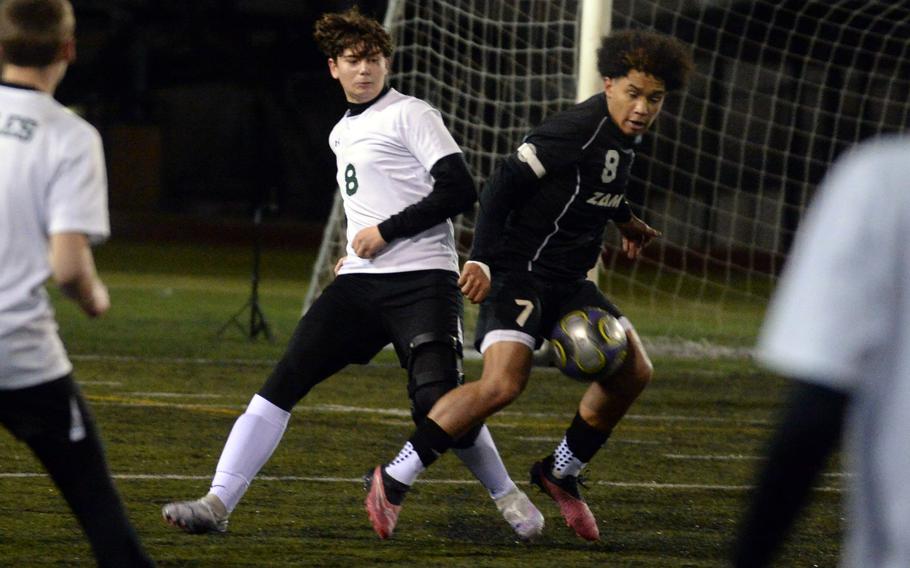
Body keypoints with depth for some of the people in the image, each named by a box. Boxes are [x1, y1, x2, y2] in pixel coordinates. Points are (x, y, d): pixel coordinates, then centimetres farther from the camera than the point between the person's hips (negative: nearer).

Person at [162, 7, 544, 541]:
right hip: (360, 280, 7)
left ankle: (508, 496, 7)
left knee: (438, 405, -19)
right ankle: (218, 503, -10)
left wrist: (386, 232, -12)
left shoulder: (410, 115, -2)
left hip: (423, 280, -7)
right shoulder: (342, 133, 21)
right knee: (285, 381, -7)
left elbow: (459, 191, -12)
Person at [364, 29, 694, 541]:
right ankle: (394, 480, -16)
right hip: (520, 272, -9)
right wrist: (482, 259, -27)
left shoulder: (625, 133, 9)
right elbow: (505, 183, -22)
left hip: (568, 283, 9)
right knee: (503, 383, -25)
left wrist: (625, 218, 39)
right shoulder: (578, 129, -20)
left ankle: (561, 473, 24)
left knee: (634, 372, 7)